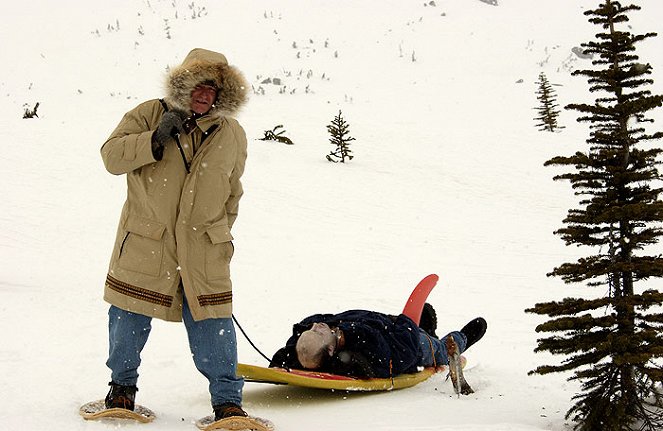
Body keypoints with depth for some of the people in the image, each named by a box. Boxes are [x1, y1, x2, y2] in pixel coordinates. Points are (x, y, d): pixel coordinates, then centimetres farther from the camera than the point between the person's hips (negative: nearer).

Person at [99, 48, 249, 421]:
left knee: (212, 326, -2)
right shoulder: (149, 115, 1)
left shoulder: (233, 136, 8)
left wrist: (221, 233, 17)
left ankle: (228, 400, 9)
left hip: (203, 251, 1)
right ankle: (123, 385, 31)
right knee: (129, 319, 9)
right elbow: (112, 156, -8)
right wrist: (155, 140, -20)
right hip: (144, 245, 0)